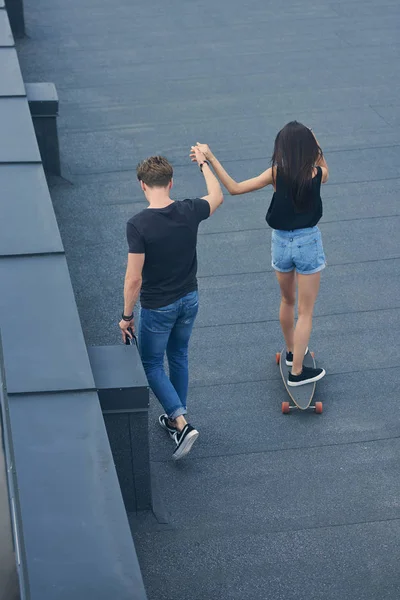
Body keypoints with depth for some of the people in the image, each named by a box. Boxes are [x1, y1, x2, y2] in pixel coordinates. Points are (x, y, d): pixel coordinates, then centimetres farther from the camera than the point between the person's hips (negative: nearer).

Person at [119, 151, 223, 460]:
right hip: (189, 299, 5)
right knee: (179, 356, 24)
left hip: (157, 307, -5)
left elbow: (134, 279, -21)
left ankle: (182, 424, -1)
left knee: (152, 364, 12)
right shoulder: (189, 212, -11)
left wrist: (127, 316, -7)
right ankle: (177, 417, 37)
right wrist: (204, 163, 27)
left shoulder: (138, 225, -25)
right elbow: (217, 196, 13)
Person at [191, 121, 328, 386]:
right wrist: (316, 147, 9)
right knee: (306, 311, 8)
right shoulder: (317, 173, -13)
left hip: (281, 243, 2)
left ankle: (292, 351, 45)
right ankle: (297, 371, 10)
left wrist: (210, 158, -14)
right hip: (308, 243, -2)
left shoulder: (277, 173, -14)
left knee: (287, 301, 26)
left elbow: (234, 188, -16)